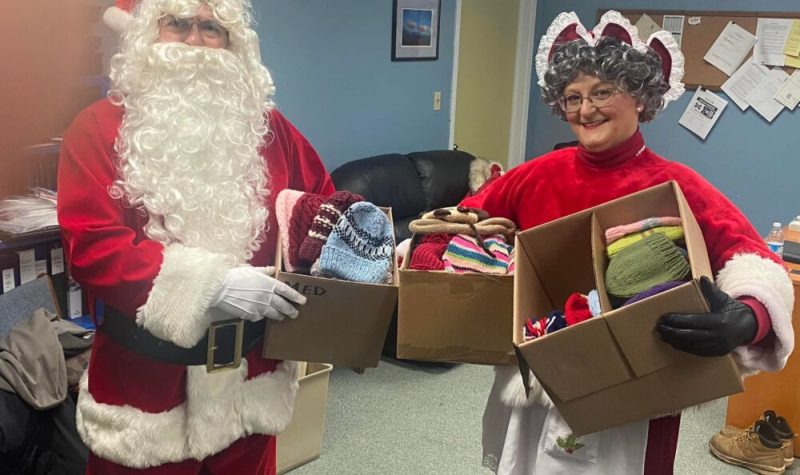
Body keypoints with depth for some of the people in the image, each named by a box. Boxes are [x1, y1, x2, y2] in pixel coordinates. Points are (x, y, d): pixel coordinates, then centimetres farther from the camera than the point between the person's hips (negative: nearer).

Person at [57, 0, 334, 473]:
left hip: (249, 372, 3)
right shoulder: (100, 128, -6)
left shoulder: (265, 126, 4)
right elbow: (92, 246, -16)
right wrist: (209, 284, -23)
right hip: (145, 378, -2)